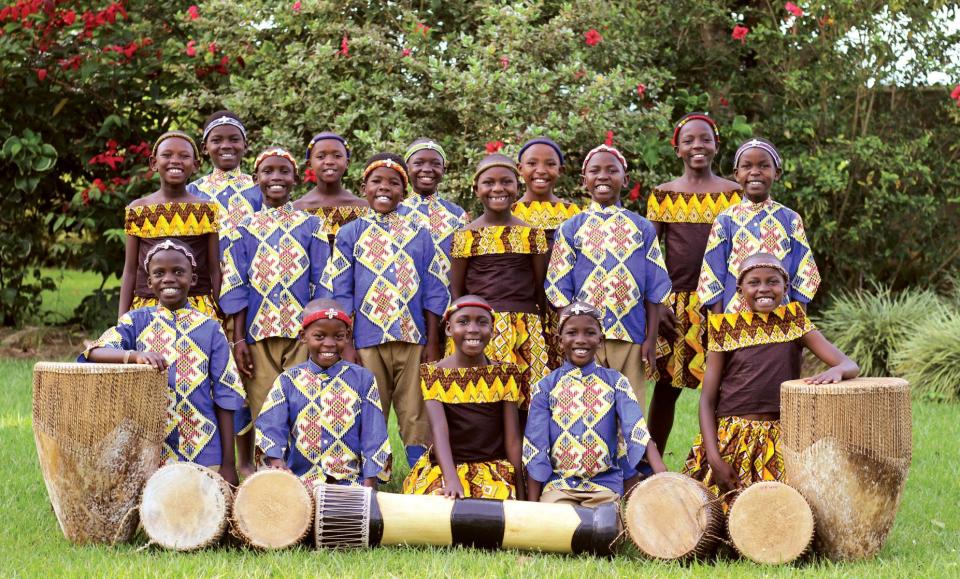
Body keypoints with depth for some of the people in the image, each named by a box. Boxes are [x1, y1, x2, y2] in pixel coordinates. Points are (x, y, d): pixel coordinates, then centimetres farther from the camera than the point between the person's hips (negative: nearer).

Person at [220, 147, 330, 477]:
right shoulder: (244, 228, 9)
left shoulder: (311, 226, 9)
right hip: (258, 331, 0)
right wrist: (238, 338, -2)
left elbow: (322, 285, 6)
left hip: (302, 331, 0)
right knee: (261, 409, 0)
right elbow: (235, 287, 6)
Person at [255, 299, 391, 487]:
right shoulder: (288, 380, 8)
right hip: (298, 482, 1)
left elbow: (373, 435, 3)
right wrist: (276, 460, -22)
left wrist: (369, 485, -6)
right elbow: (271, 425, -2)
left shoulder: (362, 379, 6)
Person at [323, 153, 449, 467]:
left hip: (413, 339, 1)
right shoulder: (350, 234, 6)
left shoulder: (419, 234, 9)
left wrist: (433, 342, 1)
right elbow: (340, 293, 3)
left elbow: (434, 292, 8)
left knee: (416, 417, 2)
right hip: (367, 342, -1)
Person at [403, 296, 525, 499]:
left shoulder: (503, 375, 5)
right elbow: (439, 429, -14)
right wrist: (451, 479, -30)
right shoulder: (435, 374, 0)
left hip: (494, 469, 1)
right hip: (445, 467, -1)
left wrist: (519, 492, -1)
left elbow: (512, 437, 4)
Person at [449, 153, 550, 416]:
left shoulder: (532, 233, 8)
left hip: (526, 332, 1)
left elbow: (541, 288, 11)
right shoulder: (466, 235, 5)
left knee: (523, 402, -3)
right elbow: (456, 291, 8)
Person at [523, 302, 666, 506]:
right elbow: (535, 449, 2)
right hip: (558, 483, 0)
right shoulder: (546, 387, 4)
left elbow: (639, 433, -10)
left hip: (605, 483, 0)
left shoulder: (615, 382, 3)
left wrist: (662, 477, -27)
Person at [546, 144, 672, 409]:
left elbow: (654, 290, 6)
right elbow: (560, 290, 3)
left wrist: (651, 340, -1)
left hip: (631, 339, 1)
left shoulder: (642, 228, 7)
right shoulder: (570, 229, 5)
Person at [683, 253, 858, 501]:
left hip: (780, 440, 0)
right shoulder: (727, 328, 2)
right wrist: (714, 458, -11)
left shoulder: (793, 321, 4)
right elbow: (708, 398, 1)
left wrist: (837, 370, -29)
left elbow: (850, 366, -3)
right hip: (730, 439, 0)